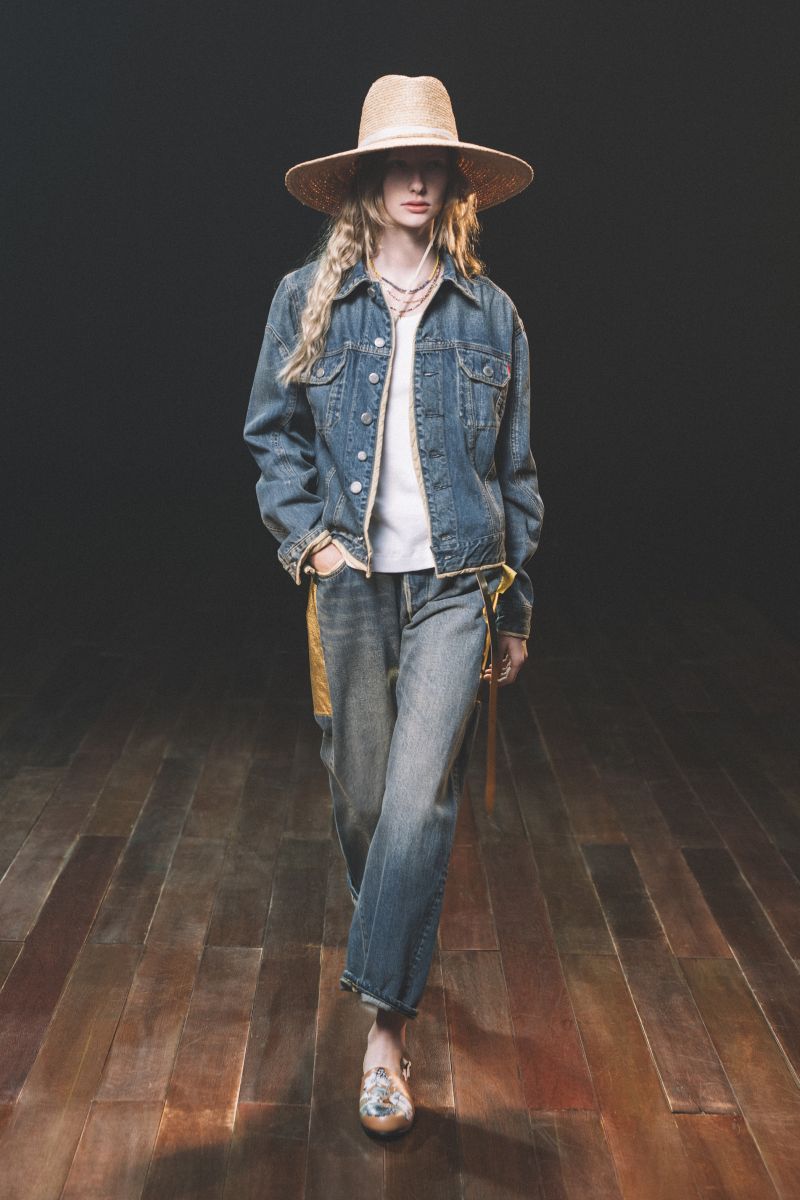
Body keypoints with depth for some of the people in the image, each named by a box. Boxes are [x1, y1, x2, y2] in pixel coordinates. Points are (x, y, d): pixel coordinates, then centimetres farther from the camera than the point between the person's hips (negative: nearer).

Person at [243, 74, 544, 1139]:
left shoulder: (489, 313, 5)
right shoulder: (307, 300, 4)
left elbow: (517, 470, 9)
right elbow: (271, 434, 10)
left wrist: (518, 604, 9)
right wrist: (305, 534, -7)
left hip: (456, 583, -1)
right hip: (349, 582, 1)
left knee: (420, 801, -12)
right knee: (360, 799, 10)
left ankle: (387, 1022, 2)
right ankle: (398, 959, 39)